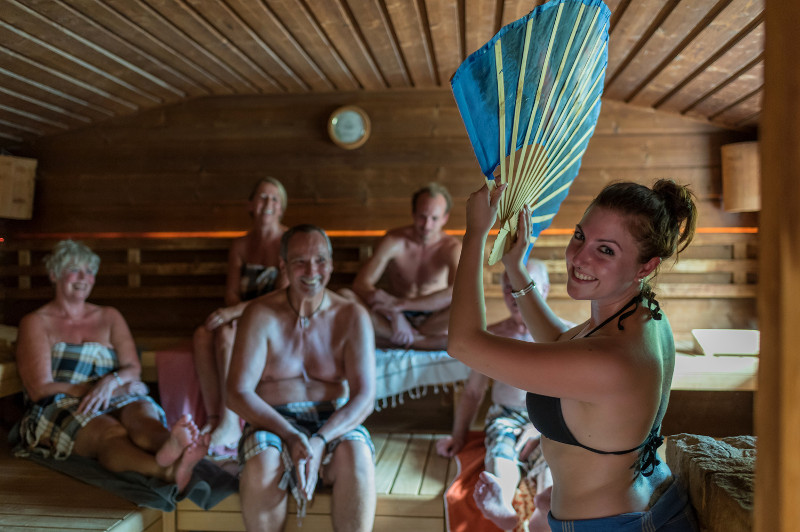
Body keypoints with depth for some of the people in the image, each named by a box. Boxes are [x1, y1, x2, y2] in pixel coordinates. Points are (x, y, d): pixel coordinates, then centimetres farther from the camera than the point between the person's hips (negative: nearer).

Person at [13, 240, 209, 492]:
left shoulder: (110, 317, 22)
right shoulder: (36, 323, 10)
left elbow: (133, 368, 11)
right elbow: (39, 388, -1)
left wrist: (111, 382, -15)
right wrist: (106, 388, -8)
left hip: (113, 403, 3)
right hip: (57, 408, -3)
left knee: (142, 412, -36)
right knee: (110, 432, -39)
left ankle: (169, 447, -72)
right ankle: (167, 471, -71)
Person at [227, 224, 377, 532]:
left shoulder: (352, 317, -2)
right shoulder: (260, 316, -5)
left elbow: (364, 397, -8)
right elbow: (238, 394, -9)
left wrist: (320, 441, -25)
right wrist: (291, 437, -23)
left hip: (333, 422, 1)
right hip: (273, 422, 0)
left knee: (357, 457, -31)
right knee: (261, 464, -33)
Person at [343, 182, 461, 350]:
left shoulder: (451, 247, -12)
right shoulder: (394, 241, -10)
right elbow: (360, 284, -18)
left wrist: (400, 304, -35)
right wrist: (393, 313, -34)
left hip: (432, 319, -1)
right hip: (395, 317, 1)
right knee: (343, 296, -25)